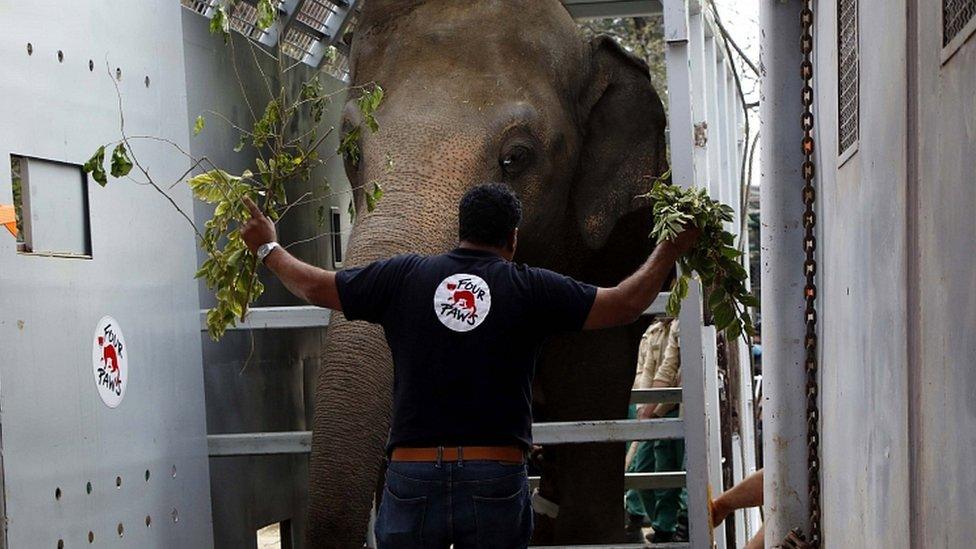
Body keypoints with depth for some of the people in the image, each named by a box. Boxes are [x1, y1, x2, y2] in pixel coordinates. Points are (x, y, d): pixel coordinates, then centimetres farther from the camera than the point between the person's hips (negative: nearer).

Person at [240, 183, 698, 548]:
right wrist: (669, 251, 22)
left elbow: (316, 287, 13)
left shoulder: (403, 276, 5)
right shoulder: (530, 288, 1)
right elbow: (625, 305, 5)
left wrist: (267, 248, 32)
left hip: (413, 476, 1)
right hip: (497, 479, -1)